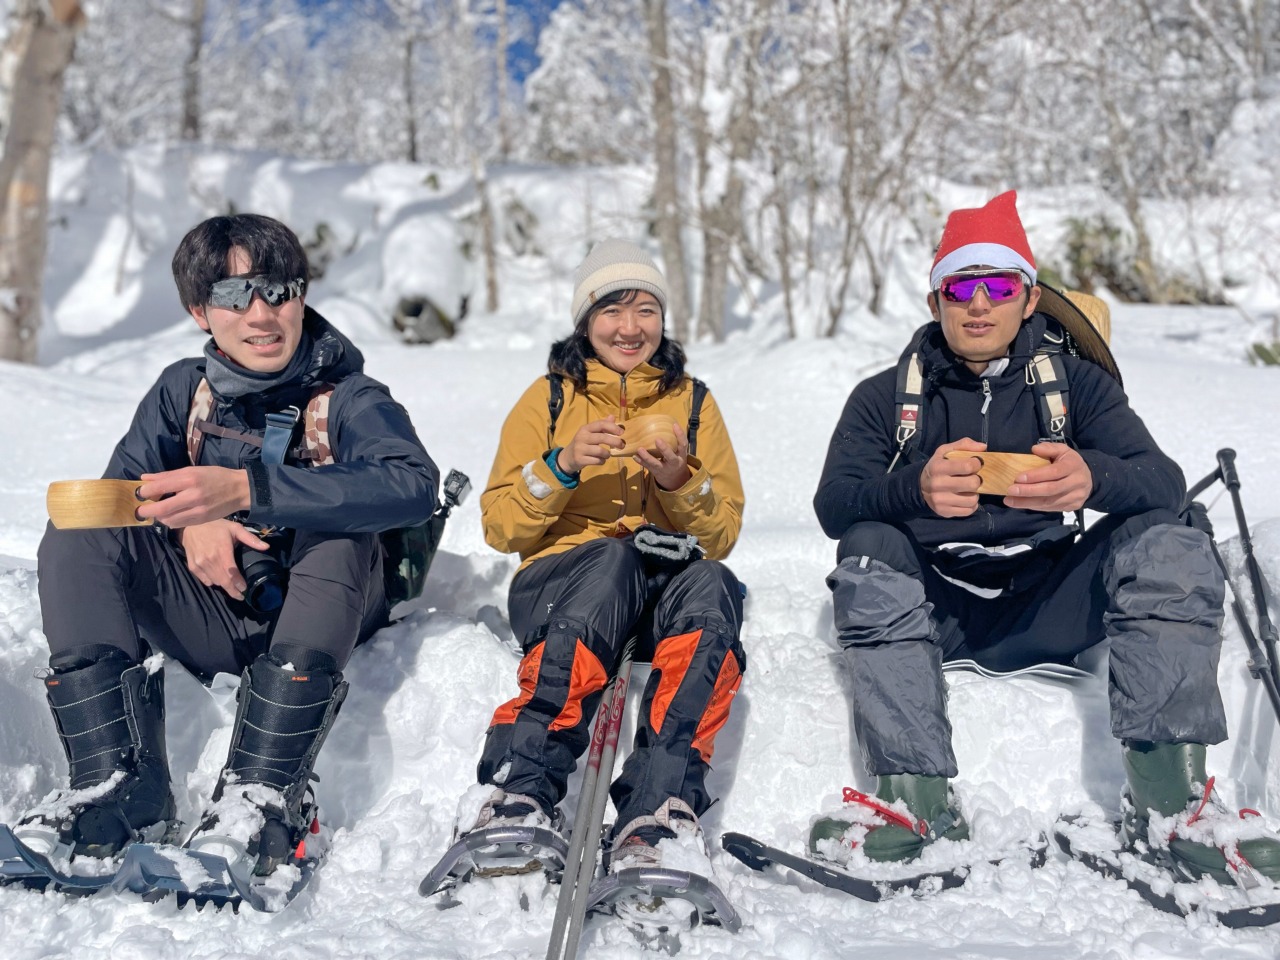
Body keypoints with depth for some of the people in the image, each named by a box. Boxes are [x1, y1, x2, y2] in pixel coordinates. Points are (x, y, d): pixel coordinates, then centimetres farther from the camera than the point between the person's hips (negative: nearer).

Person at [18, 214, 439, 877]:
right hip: (210, 616, 4)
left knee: (338, 535, -33)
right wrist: (189, 520, -25)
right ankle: (117, 782, -27)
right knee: (80, 534, -15)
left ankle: (264, 794, -41)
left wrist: (244, 490, -39)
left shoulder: (348, 399, -7)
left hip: (314, 620, -3)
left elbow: (412, 485, -27)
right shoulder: (183, 389, 8)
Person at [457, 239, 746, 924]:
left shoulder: (692, 402, 18)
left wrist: (681, 482, -8)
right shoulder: (548, 398, 15)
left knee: (712, 586, -36)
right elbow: (501, 527, 7)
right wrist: (562, 466, -11)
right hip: (561, 580, -1)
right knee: (616, 556, -39)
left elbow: (722, 536, 12)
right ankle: (520, 789, -50)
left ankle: (657, 814, -52)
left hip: (669, 582, 2)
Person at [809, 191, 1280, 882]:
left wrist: (1092, 479, -31)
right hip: (935, 608, 0)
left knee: (1170, 547, -23)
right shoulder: (886, 397, 9)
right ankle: (917, 798, -34)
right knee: (869, 552, -30)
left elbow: (1164, 482, -5)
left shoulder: (1076, 381, 11)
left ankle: (1166, 797, -29)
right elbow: (833, 502, -8)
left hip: (1044, 608, 1)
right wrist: (916, 488, -32)